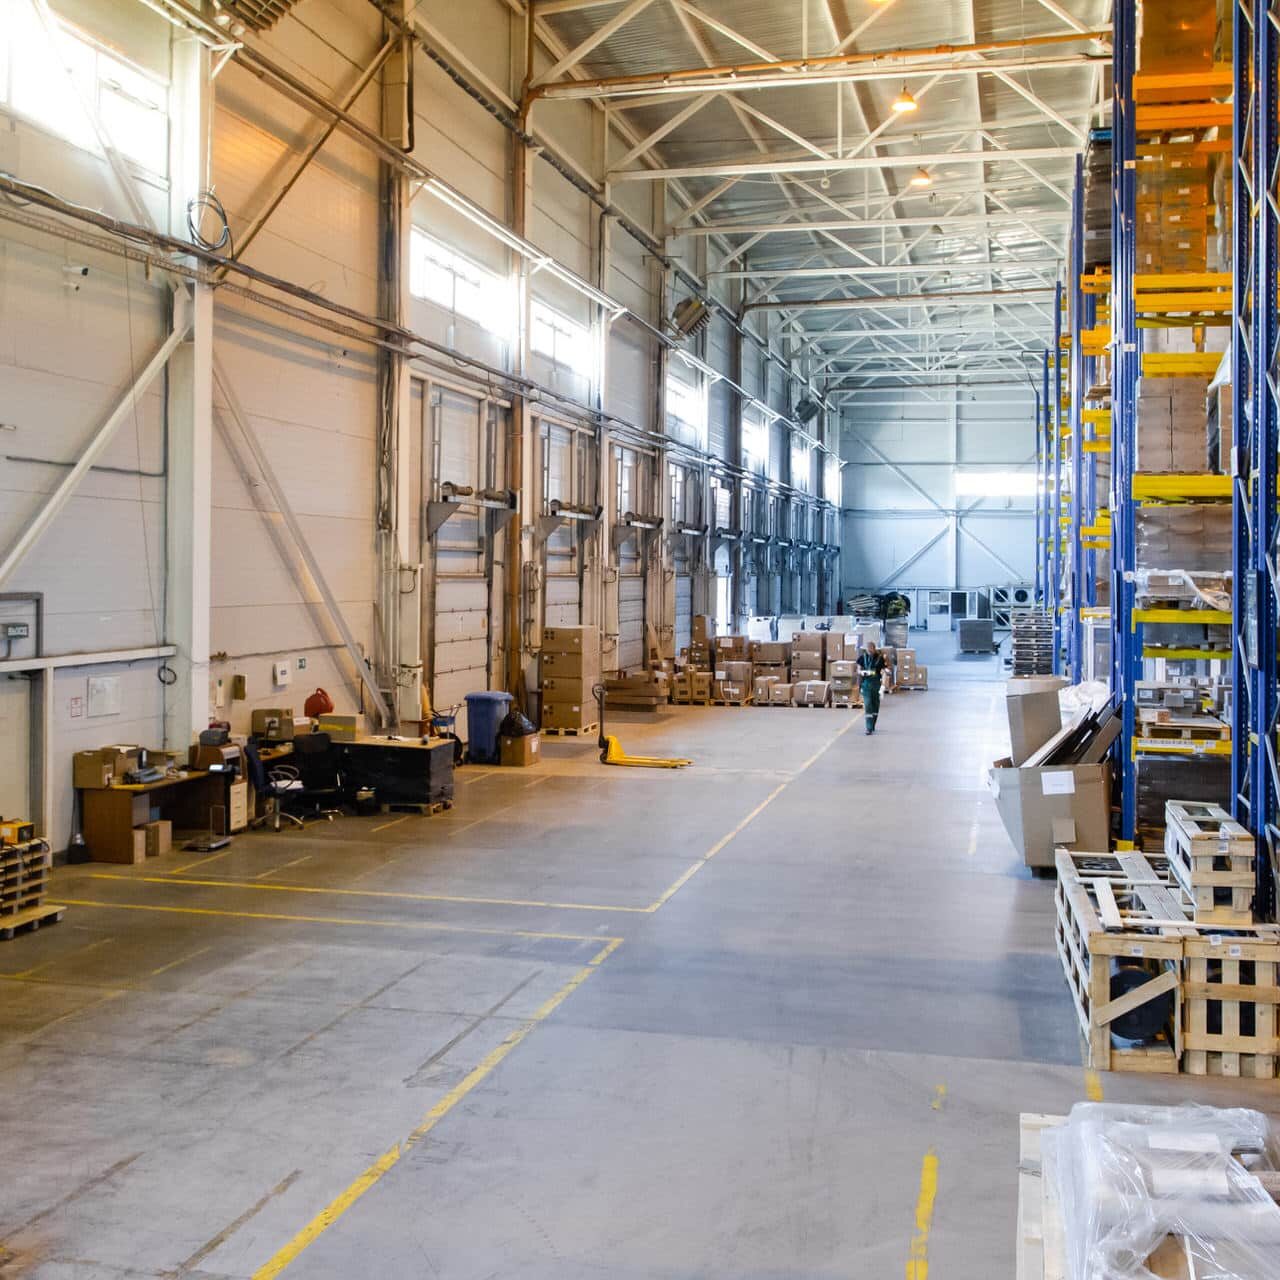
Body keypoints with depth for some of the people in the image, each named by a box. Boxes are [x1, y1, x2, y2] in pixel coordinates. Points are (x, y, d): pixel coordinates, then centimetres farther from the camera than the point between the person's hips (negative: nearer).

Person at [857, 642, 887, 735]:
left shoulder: (880, 658, -4)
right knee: (867, 705, -10)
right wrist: (861, 672, -17)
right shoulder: (863, 657, 0)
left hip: (876, 683, 0)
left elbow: (883, 671, -4)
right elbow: (859, 670, 8)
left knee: (875, 705, 12)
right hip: (866, 683, 0)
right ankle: (869, 728, -12)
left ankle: (872, 726, 27)